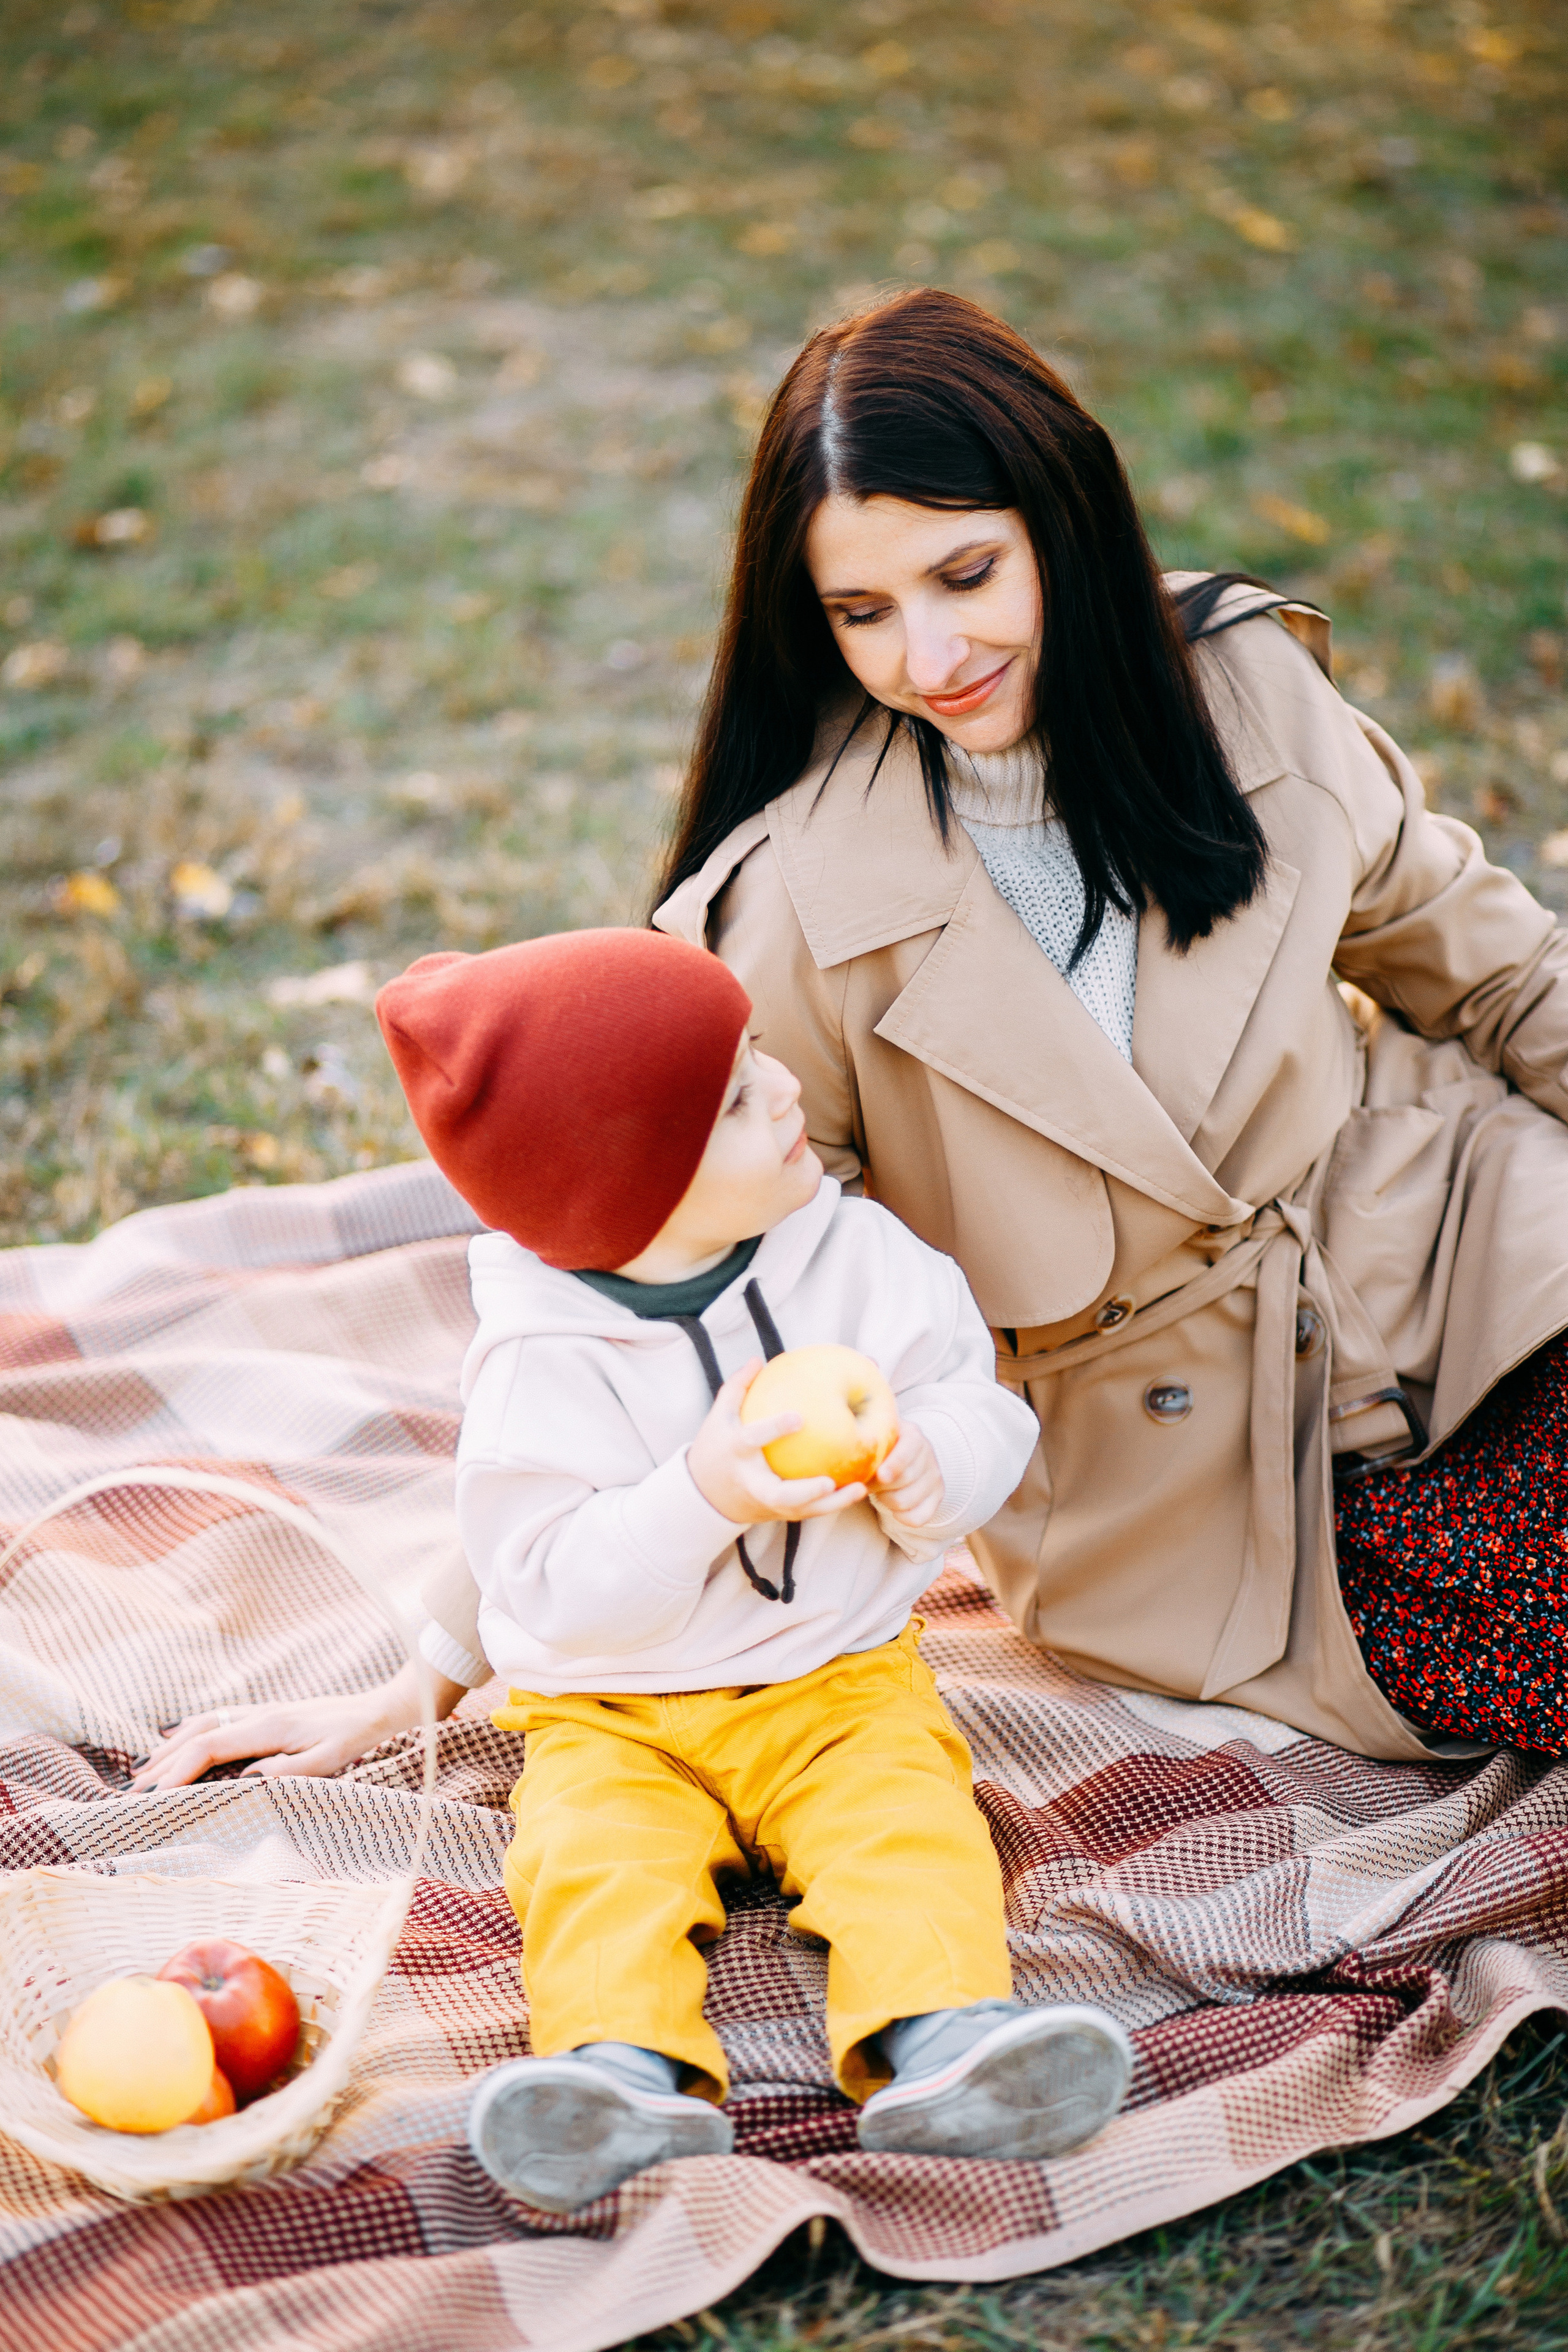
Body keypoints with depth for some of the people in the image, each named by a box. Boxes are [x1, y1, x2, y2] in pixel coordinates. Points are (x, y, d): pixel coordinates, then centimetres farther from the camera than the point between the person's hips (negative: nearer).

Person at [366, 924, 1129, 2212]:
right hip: (617, 1717, -1)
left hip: (841, 1682, 1)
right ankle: (633, 2073, -41)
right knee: (594, 1855, -26)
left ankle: (941, 2035, -40)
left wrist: (927, 1466, -21)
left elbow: (980, 1400, 2)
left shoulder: (860, 1253, -5)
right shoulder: (541, 1363, -15)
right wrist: (700, 1499, -34)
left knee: (908, 1818, -24)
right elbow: (561, 1588, -19)